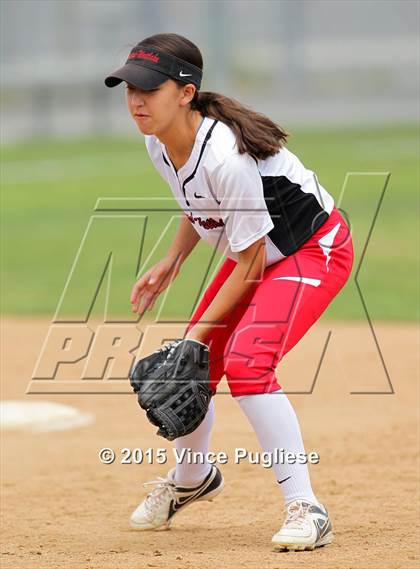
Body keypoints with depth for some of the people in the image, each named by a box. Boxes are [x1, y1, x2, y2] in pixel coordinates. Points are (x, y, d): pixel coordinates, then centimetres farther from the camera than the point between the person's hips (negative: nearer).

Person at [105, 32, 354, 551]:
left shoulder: (226, 157, -35)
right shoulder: (158, 144, -9)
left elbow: (249, 263, -25)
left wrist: (199, 332, -20)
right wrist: (171, 261, -4)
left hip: (315, 250, -9)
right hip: (258, 251, 9)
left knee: (245, 362, -27)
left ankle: (305, 509, -21)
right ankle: (190, 480, 40)